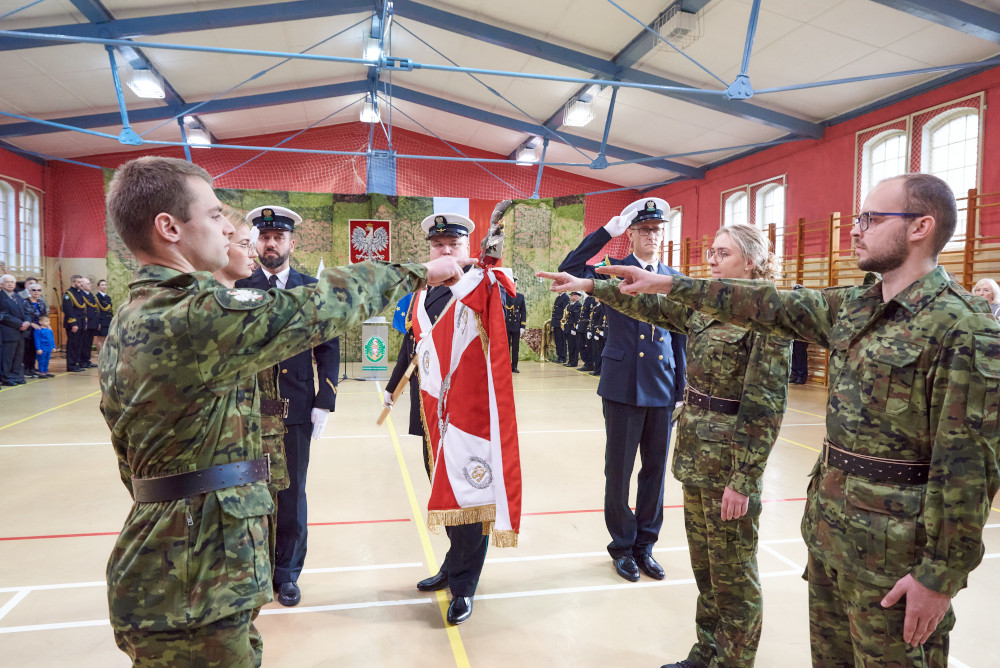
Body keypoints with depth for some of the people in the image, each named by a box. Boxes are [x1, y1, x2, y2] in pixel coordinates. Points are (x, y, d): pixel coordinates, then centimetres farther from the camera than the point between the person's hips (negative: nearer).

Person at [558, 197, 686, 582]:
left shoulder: (674, 279, 10)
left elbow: (679, 337, 11)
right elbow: (569, 269, -18)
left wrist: (682, 389, 8)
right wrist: (608, 230, -16)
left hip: (663, 390, 4)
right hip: (623, 387, -3)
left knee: (655, 470, 12)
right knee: (619, 470, 7)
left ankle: (645, 544, 30)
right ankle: (622, 545, 27)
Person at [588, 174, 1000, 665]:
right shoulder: (853, 306, 5)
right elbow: (767, 306, 8)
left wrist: (941, 576, -18)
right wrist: (670, 285, 8)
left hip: (894, 546, -7)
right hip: (827, 520, 7)